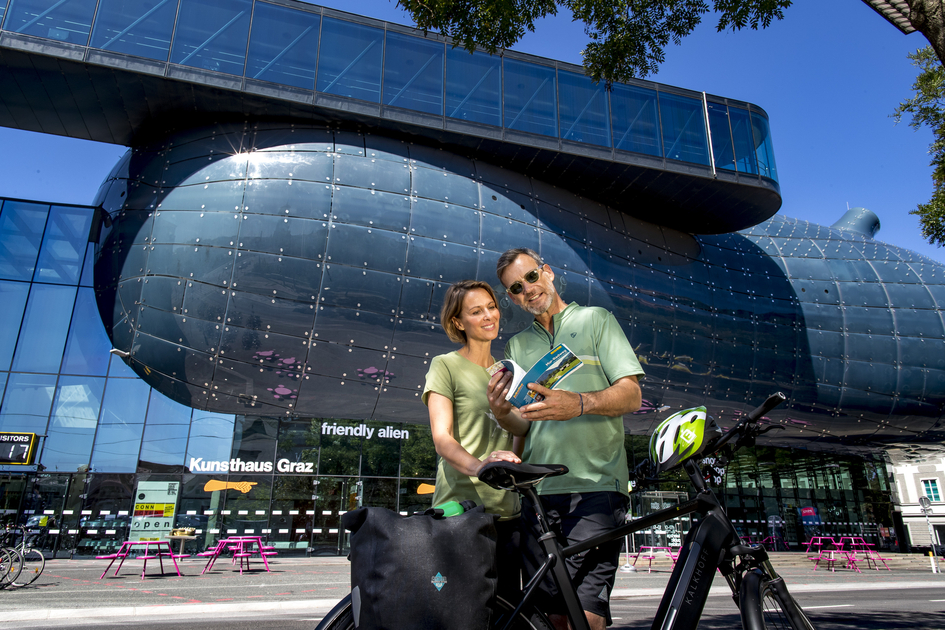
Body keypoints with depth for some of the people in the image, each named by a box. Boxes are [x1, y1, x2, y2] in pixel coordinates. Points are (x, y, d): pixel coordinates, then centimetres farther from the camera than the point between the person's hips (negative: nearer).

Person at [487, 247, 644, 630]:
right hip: (538, 491, 4)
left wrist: (579, 403, -20)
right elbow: (523, 427, 16)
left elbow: (631, 395, 0)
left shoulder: (596, 319, 10)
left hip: (594, 486, -3)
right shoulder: (517, 346, 20)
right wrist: (502, 414, -8)